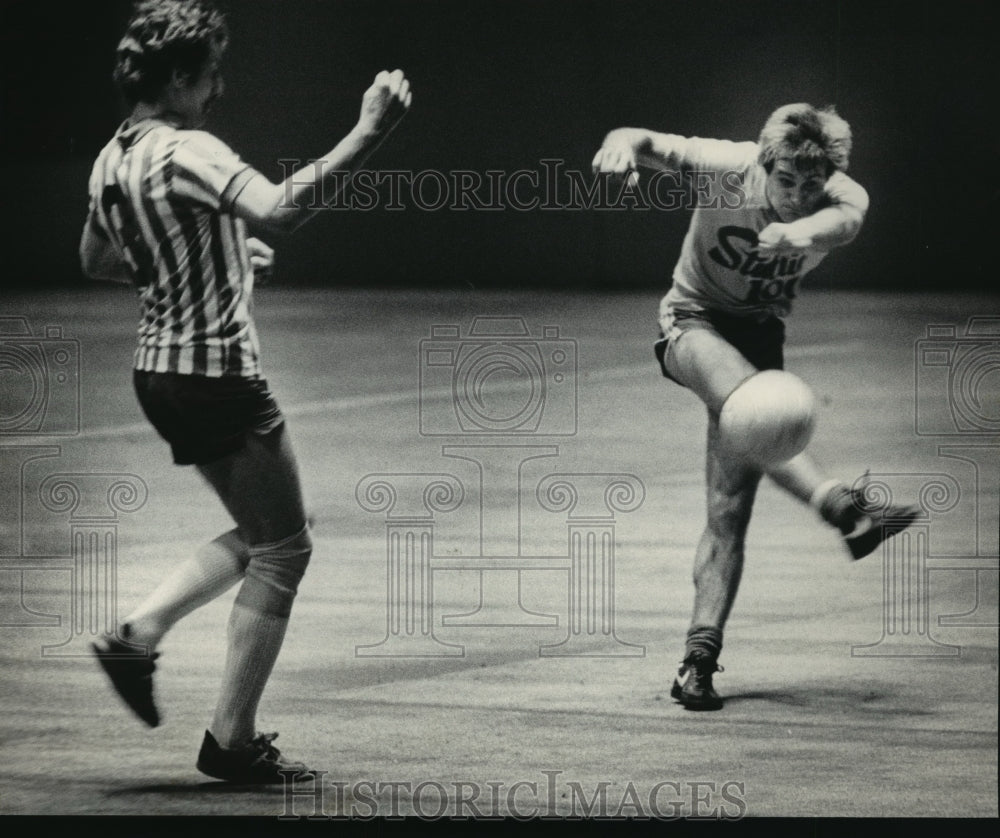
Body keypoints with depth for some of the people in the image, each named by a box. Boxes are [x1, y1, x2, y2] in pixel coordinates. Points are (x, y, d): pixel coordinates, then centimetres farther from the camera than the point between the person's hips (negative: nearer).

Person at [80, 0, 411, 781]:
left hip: (161, 368, 9)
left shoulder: (113, 158, 7)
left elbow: (97, 259, 24)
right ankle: (233, 740, 4)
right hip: (218, 372, -9)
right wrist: (367, 135, -36)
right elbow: (281, 209, -37)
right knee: (284, 548, 3)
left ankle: (138, 634, 11)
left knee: (261, 535, 22)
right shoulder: (186, 153, -20)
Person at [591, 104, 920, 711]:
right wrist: (624, 148, -50)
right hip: (694, 322, -3)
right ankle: (841, 508, -56)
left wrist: (805, 230, -62)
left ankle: (701, 656, -6)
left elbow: (845, 219, -38)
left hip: (762, 330, 3)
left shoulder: (843, 198, -15)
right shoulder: (727, 169, -18)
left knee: (731, 508, -7)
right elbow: (644, 144, -25)